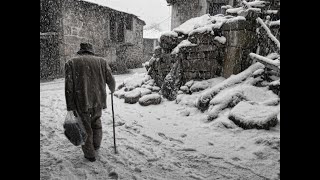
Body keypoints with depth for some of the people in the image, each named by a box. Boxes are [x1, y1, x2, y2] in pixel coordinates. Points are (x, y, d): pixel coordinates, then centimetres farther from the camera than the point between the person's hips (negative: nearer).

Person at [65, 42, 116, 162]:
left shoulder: (71, 63, 0)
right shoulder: (101, 61, 4)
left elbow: (69, 87, -8)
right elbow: (111, 80, 2)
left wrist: (70, 108, -8)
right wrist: (112, 90, 24)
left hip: (81, 102, -2)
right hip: (98, 100, 2)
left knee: (85, 127, 14)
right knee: (96, 121, 27)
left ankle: (90, 154, 25)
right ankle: (96, 145, 39)